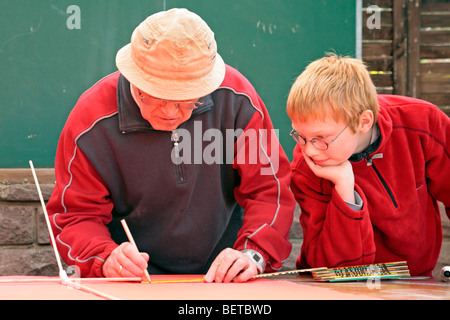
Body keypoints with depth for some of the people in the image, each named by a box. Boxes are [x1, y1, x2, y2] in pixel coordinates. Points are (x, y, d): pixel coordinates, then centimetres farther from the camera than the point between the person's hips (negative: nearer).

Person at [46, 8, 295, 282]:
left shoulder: (234, 98, -9)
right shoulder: (92, 124, -12)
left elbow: (270, 188, -4)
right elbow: (75, 215, -5)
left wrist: (253, 255, -21)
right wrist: (106, 258, -25)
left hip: (221, 274, 1)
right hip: (133, 282, -1)